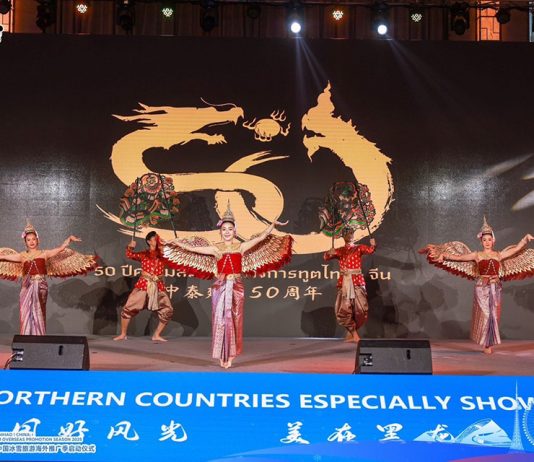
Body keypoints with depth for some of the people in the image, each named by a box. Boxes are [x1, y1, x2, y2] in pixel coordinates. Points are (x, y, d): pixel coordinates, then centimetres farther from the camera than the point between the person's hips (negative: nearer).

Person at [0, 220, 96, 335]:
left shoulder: (44, 254, 7)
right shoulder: (22, 256, 12)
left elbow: (61, 248, 3)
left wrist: (70, 238, -4)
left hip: (40, 286, -2)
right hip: (27, 287, 2)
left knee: (38, 312, -4)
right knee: (26, 313, 0)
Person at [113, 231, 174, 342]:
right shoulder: (143, 255, 5)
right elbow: (130, 255, 2)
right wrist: (130, 247, -19)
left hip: (159, 287, 2)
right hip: (144, 285, -2)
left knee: (167, 311, -4)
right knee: (128, 308, -5)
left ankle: (156, 335, 10)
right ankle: (123, 334, 11)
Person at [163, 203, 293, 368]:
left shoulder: (241, 246, 6)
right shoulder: (215, 248, 5)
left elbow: (262, 237, 4)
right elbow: (191, 248, 6)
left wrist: (273, 224, -2)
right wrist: (175, 242, 1)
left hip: (236, 287, 0)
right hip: (220, 287, 0)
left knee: (233, 320, 2)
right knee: (221, 319, 0)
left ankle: (230, 356, 7)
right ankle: (222, 356, 6)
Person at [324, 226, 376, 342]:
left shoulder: (359, 248, 8)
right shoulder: (339, 250, 14)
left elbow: (370, 250, -11)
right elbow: (326, 257, 3)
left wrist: (373, 245, -33)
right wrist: (329, 253, -19)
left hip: (357, 281, -1)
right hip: (344, 282, 2)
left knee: (361, 308, -9)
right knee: (343, 309, -4)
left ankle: (351, 331, 10)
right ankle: (354, 333, 9)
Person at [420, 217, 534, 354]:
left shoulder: (499, 255, 9)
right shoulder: (477, 255, 3)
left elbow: (517, 249, 7)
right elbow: (458, 257, -1)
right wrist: (444, 255, -10)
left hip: (495, 288, 2)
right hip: (481, 287, -2)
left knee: (494, 315, 2)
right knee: (484, 314, -3)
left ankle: (490, 343, 12)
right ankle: (486, 344, 9)